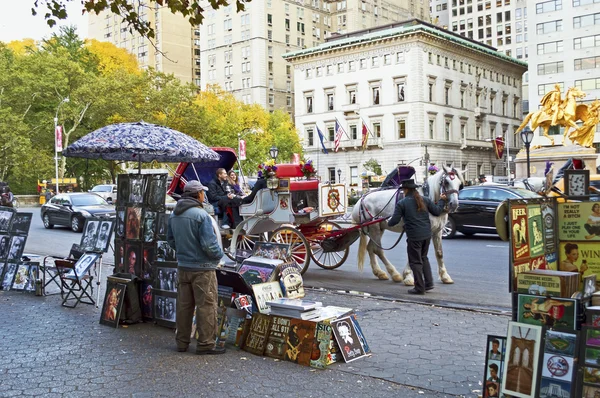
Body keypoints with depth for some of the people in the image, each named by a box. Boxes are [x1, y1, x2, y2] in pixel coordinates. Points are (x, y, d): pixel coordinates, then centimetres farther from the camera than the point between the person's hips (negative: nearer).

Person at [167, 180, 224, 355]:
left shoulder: (174, 214, 5)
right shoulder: (201, 214, -19)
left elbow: (171, 239, 14)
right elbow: (209, 244, -21)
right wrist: (219, 255, -3)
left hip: (182, 266, 8)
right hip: (202, 268, -7)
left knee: (184, 305, 15)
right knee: (206, 306, 1)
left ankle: (182, 342, 25)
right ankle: (205, 344, 6)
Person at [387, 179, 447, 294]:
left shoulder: (401, 203, -9)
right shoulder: (425, 200, 5)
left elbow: (394, 221, -10)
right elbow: (437, 211, 9)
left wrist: (388, 223, 13)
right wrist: (442, 200, 27)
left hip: (414, 236, -6)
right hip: (427, 234, 6)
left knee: (415, 261, 5)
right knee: (423, 258, 23)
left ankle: (420, 288, 10)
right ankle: (428, 283, 21)